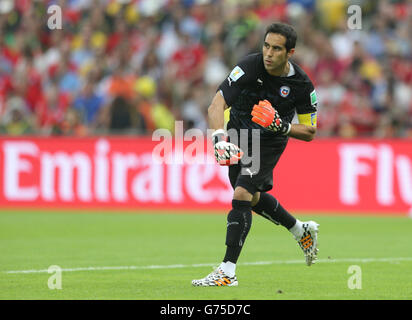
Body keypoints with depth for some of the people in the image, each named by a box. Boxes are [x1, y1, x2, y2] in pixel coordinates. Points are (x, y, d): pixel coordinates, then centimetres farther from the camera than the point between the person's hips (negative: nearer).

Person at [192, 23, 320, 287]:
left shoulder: (302, 85, -21)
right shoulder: (250, 67, -26)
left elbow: (309, 132, -9)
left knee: (242, 195, -21)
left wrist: (282, 127, -29)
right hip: (238, 136, 3)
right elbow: (216, 106, -33)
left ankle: (228, 270, -20)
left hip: (269, 144, -3)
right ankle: (302, 230, 45)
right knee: (253, 198, 19)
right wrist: (220, 138, -51)